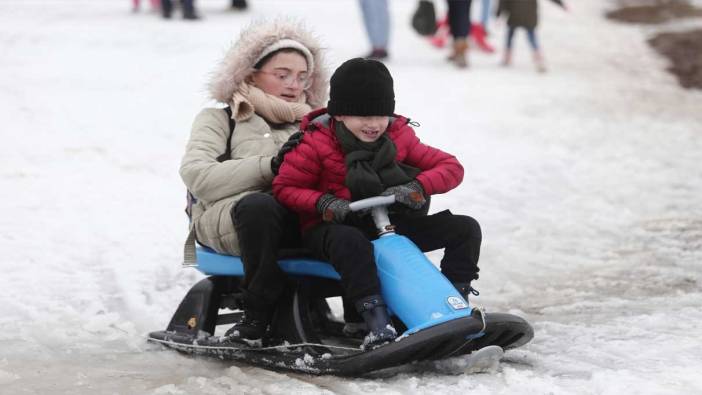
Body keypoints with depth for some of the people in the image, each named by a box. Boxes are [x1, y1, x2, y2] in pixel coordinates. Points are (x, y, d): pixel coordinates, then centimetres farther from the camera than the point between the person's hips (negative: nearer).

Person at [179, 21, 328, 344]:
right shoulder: (220, 119, 19)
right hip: (227, 217, -2)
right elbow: (197, 176, -1)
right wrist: (269, 166, -11)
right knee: (258, 205, -40)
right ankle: (259, 314, -28)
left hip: (300, 223, 3)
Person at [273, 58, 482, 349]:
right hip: (332, 227, -4)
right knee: (350, 241, -45)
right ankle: (376, 320, -48)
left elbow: (451, 167, 2)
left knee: (466, 228, -9)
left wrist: (416, 188, -18)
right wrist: (323, 203, -24)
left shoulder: (398, 137, 3)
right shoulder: (316, 143, -8)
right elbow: (284, 188, -5)